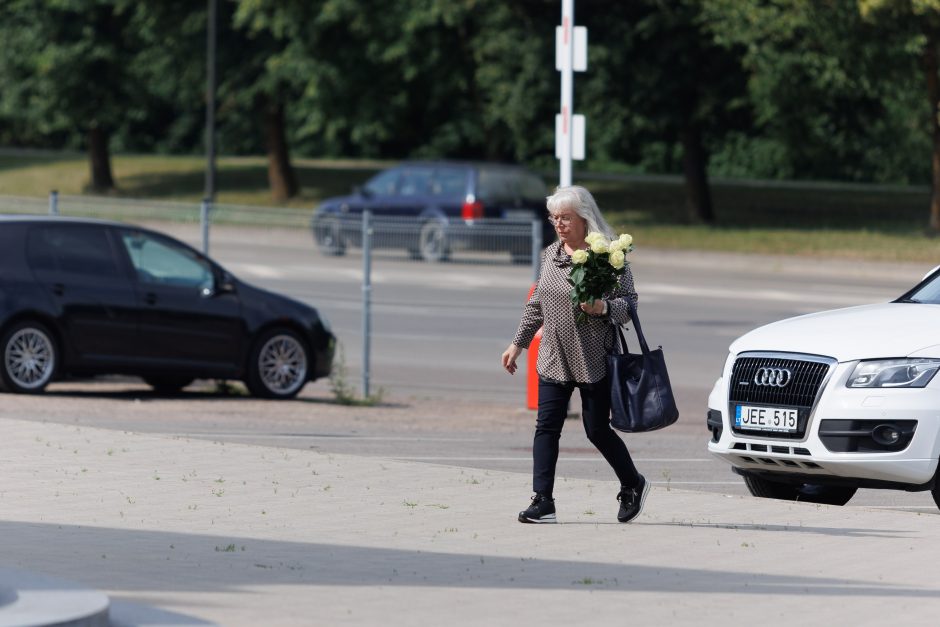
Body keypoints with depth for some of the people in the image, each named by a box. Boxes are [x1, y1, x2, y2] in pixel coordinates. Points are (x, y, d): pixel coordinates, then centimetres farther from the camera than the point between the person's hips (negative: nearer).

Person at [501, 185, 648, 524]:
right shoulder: (550, 255, 9)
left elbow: (630, 302, -8)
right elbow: (536, 304, 19)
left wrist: (603, 308, -27)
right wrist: (518, 343, 18)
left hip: (594, 361, -5)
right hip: (554, 359, 5)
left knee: (597, 429, 3)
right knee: (546, 427, -4)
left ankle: (633, 486, 27)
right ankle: (543, 502, -6)